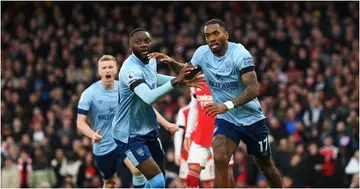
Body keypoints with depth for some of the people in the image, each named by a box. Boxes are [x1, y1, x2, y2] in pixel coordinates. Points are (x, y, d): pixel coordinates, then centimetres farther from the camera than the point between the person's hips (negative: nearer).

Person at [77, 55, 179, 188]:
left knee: (137, 170, -25)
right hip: (103, 146, 0)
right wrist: (92, 134, -33)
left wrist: (166, 124, -8)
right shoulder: (89, 94, -12)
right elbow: (80, 122, -12)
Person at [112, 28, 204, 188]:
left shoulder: (151, 60, 2)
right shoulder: (131, 69, -27)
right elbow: (148, 97, -44)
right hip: (130, 134, -10)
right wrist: (175, 81, -49)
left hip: (148, 128, 10)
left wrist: (181, 80, 18)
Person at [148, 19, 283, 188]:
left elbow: (253, 89, -31)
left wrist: (228, 105, -44)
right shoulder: (202, 53, -7)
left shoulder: (239, 54, -23)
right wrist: (171, 62, -7)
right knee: (219, 160, -22)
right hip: (226, 119, 3)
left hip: (251, 118, -3)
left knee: (266, 166, 12)